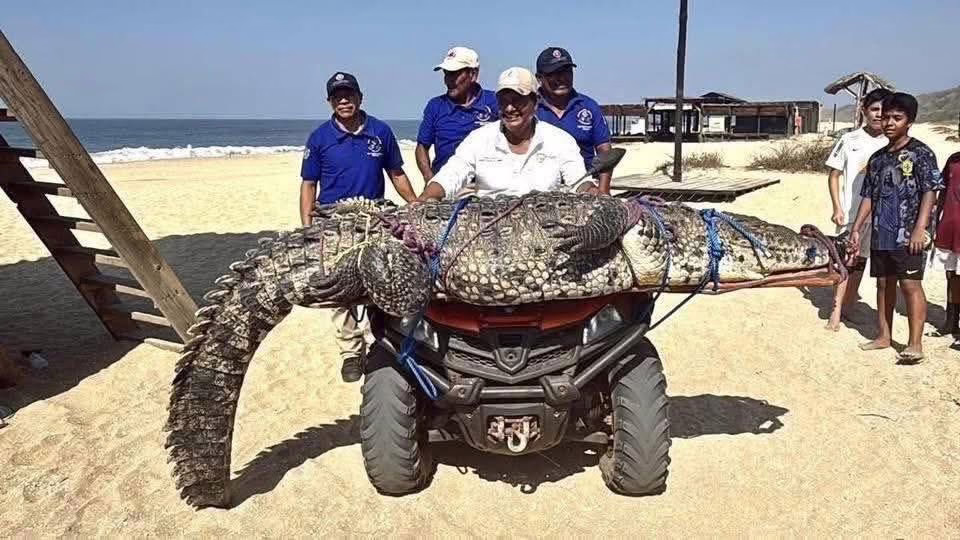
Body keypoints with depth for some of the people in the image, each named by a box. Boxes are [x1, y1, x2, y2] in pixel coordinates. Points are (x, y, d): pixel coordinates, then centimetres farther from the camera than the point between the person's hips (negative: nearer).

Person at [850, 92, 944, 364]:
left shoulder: (921, 153, -4)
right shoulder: (878, 158, 14)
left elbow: (930, 192, -10)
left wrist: (920, 229, -18)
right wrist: (856, 228, 11)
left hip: (907, 235, -6)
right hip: (880, 234, 7)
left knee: (911, 284, -7)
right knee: (884, 283, 12)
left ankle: (915, 344, -4)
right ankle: (884, 336, 23)